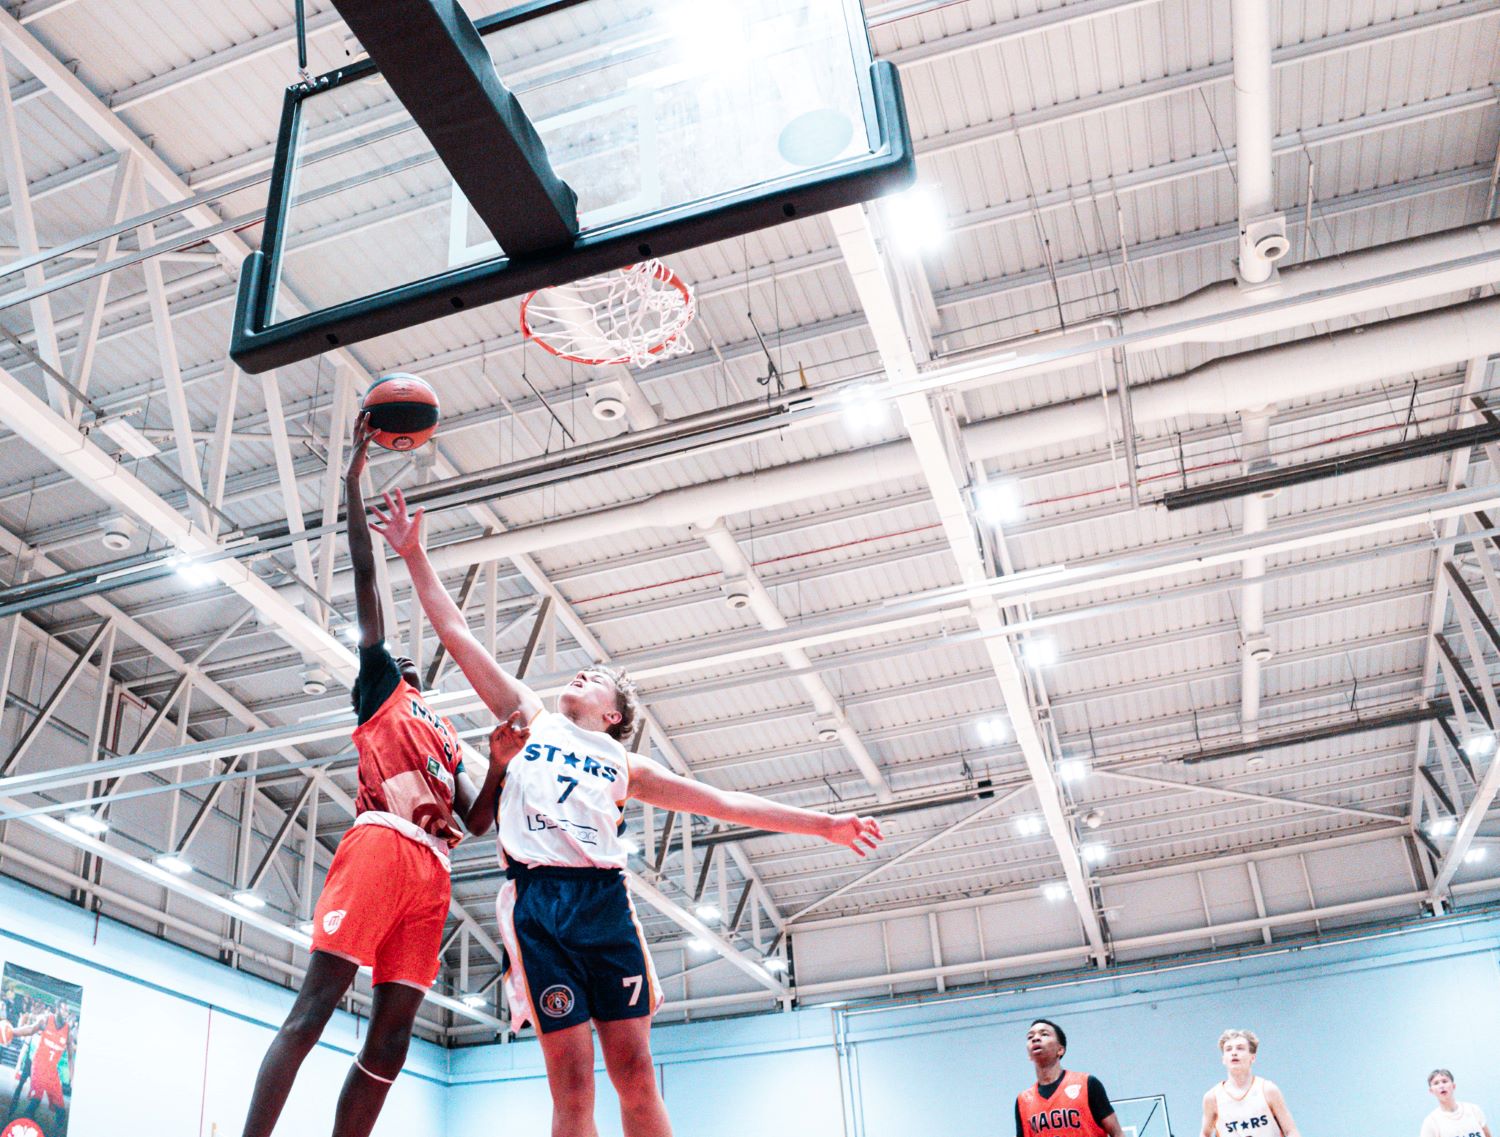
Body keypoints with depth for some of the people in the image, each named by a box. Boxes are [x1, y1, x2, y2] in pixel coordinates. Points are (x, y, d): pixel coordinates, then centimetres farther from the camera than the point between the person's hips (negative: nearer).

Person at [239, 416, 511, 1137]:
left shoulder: (446, 740, 33)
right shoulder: (380, 684, 19)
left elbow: (475, 820, 23)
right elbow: (365, 579, 12)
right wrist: (354, 480, 8)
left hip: (431, 870, 6)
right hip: (381, 844, -6)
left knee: (392, 1037, -1)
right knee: (316, 1003, -14)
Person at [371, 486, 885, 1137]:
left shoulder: (623, 764, 23)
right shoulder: (530, 718, 21)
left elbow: (720, 801, 21)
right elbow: (457, 634, 18)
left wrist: (820, 824, 17)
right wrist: (414, 555, 14)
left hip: (605, 899, 2)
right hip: (537, 899, -2)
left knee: (635, 1071, -4)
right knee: (571, 1080, -6)